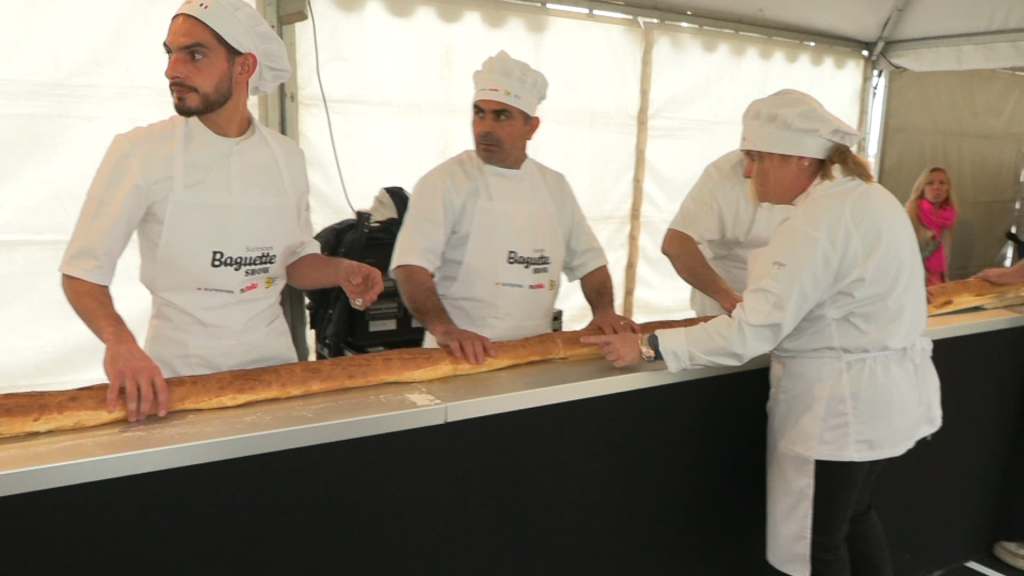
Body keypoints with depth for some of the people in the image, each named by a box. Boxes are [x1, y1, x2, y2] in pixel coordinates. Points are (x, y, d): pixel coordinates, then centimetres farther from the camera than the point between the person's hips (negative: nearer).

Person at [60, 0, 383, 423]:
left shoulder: (286, 156, 0)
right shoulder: (140, 151, -12)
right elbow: (84, 268, -10)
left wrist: (342, 270, -10)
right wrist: (119, 342, -29)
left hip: (271, 354, 4)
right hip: (181, 367, -3)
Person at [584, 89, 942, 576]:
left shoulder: (821, 218, -24)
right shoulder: (866, 194, 8)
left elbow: (751, 332, -28)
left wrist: (649, 347, -25)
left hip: (842, 405, -10)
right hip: (883, 396, 10)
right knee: (853, 516, 27)